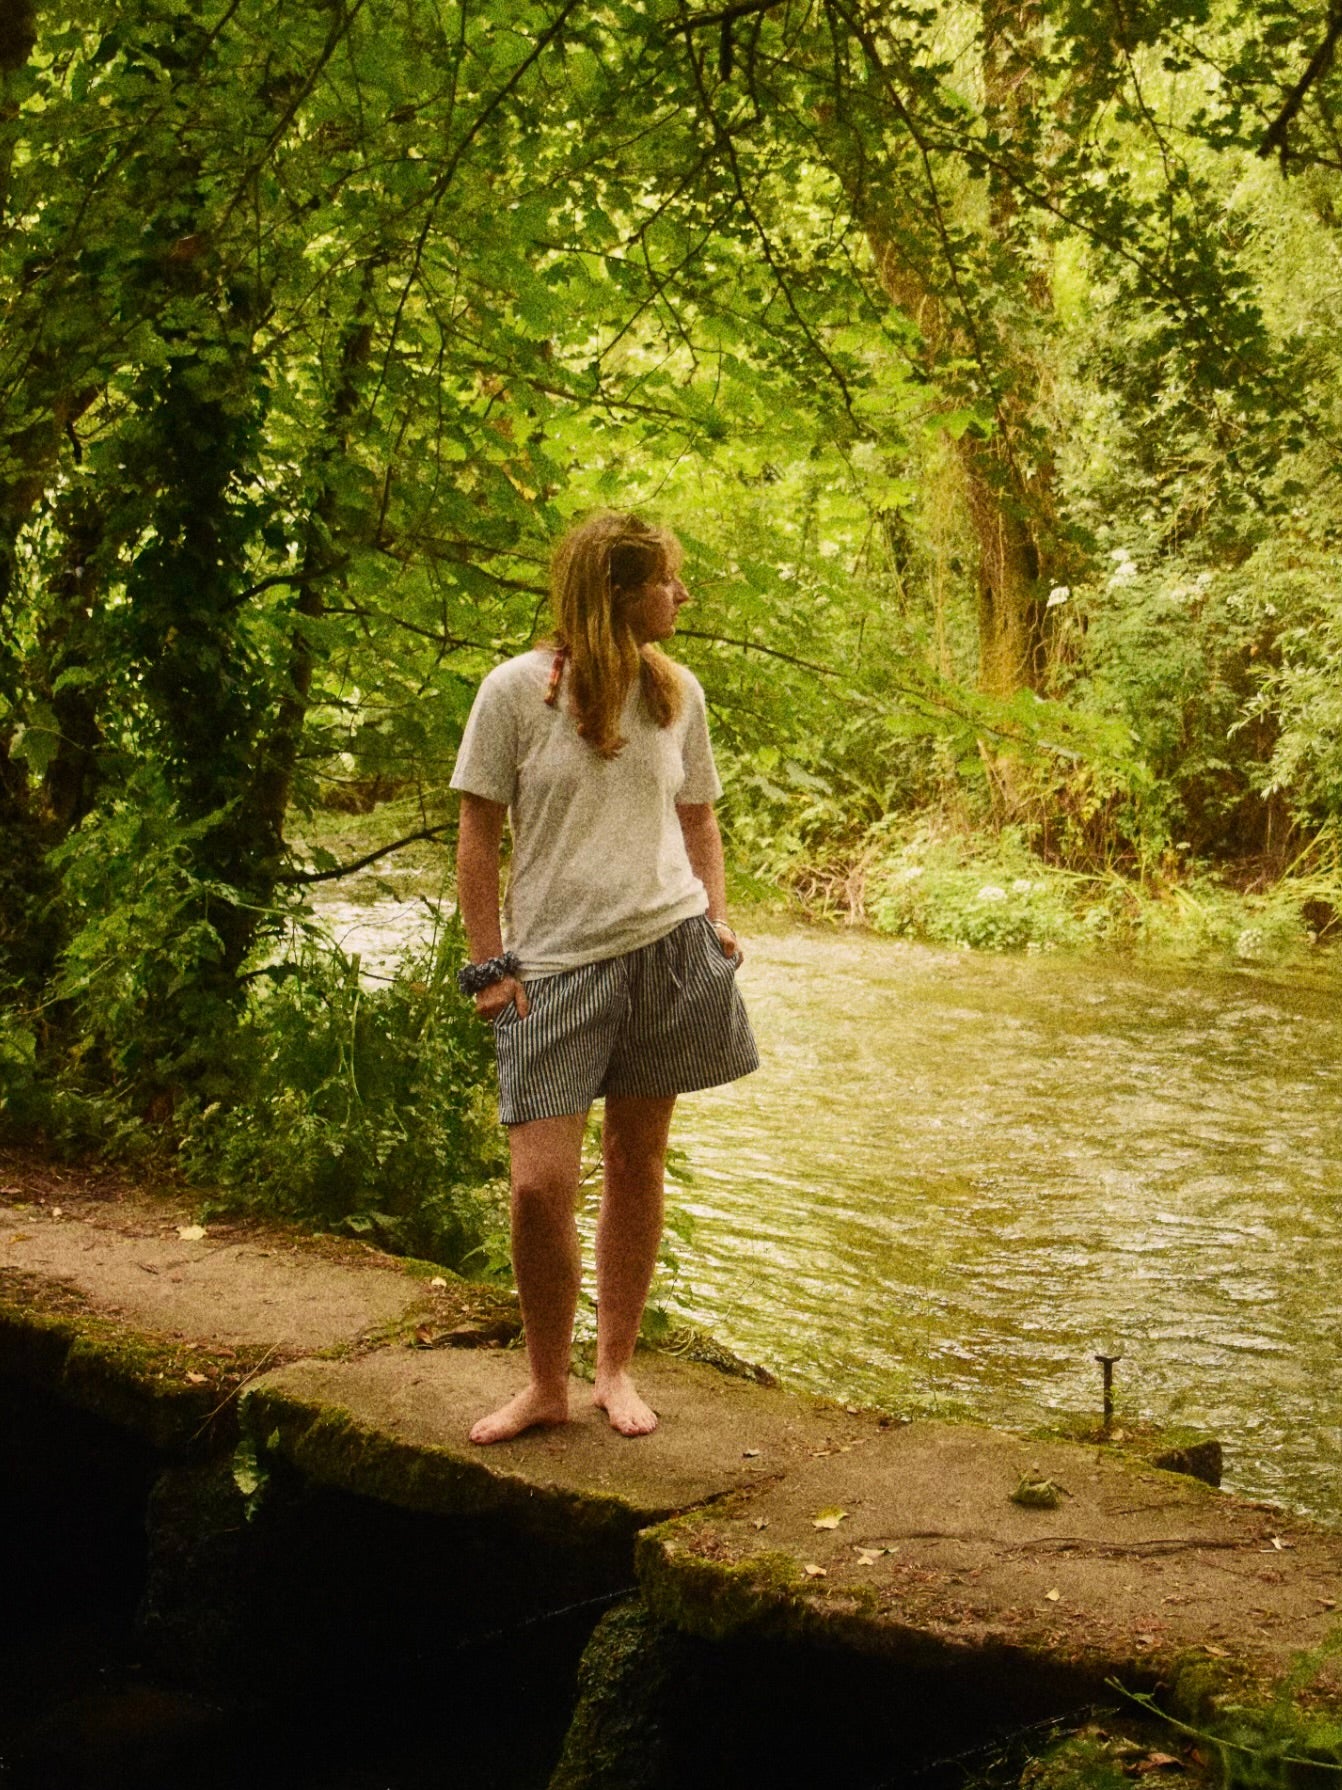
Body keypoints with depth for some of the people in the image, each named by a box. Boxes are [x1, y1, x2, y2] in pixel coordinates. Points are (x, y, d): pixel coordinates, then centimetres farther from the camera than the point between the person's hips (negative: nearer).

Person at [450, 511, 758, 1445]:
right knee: (540, 1182, -8)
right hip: (555, 961, -3)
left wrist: (716, 919, 7)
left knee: (637, 1163, 8)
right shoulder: (518, 688, -3)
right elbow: (479, 832, 0)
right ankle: (546, 1385, 12)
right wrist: (489, 964, -4)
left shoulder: (677, 690, 9)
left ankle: (616, 1368, 24)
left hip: (667, 947, 3)